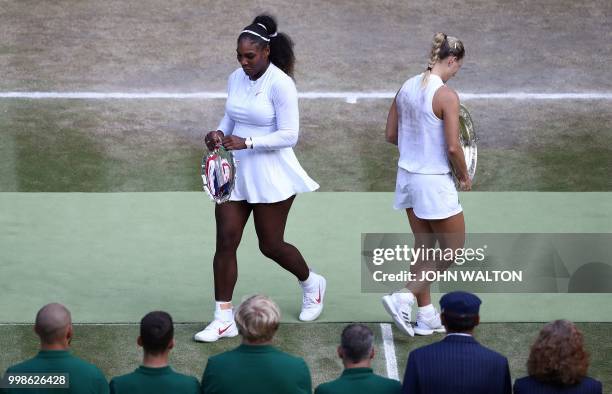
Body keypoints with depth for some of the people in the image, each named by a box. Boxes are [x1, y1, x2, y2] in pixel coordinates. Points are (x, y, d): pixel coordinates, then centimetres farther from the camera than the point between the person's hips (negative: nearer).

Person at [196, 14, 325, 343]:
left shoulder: (280, 84, -16)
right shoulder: (236, 79, 5)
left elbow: (289, 135, -18)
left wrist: (246, 142, -26)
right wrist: (219, 134, -3)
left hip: (270, 176, -6)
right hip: (235, 171, 6)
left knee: (271, 245, 6)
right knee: (225, 241, -1)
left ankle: (311, 283, 37)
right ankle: (223, 319, 4)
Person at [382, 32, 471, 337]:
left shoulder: (407, 87, 3)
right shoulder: (447, 96, -19)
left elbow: (391, 135, 9)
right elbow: (453, 147, -20)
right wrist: (464, 177, -4)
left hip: (408, 175, 8)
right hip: (434, 181, -8)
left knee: (424, 248, 18)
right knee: (452, 250, 7)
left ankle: (425, 316, 23)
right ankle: (403, 298, -3)